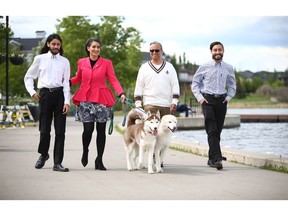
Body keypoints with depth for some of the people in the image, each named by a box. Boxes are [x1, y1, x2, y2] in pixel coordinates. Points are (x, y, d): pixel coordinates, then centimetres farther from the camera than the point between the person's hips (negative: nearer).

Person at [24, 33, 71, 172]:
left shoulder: (64, 62, 8)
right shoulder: (40, 59, 7)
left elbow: (66, 82, 4)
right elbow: (28, 77, 15)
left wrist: (67, 101, -5)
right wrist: (32, 92, 2)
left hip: (59, 94, 0)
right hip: (45, 94, 0)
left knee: (60, 130, -2)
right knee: (44, 129, 3)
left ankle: (58, 163, 2)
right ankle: (43, 155, 30)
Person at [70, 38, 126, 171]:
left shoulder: (106, 63, 4)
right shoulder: (82, 63, 9)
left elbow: (113, 80, -1)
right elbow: (78, 79, 20)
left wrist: (121, 93, -16)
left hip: (101, 99, 0)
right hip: (85, 99, 0)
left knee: (101, 130, 0)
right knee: (88, 129, -9)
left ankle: (99, 160, 8)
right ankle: (85, 151, 21)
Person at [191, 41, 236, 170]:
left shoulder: (228, 68, 9)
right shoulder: (204, 67, 1)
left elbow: (232, 85, 22)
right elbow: (195, 83, 9)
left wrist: (228, 97, 7)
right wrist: (200, 98, -2)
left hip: (222, 100, 3)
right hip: (207, 100, -3)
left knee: (218, 131, 5)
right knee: (212, 130, -14)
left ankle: (211, 159, 15)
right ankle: (217, 159, -22)